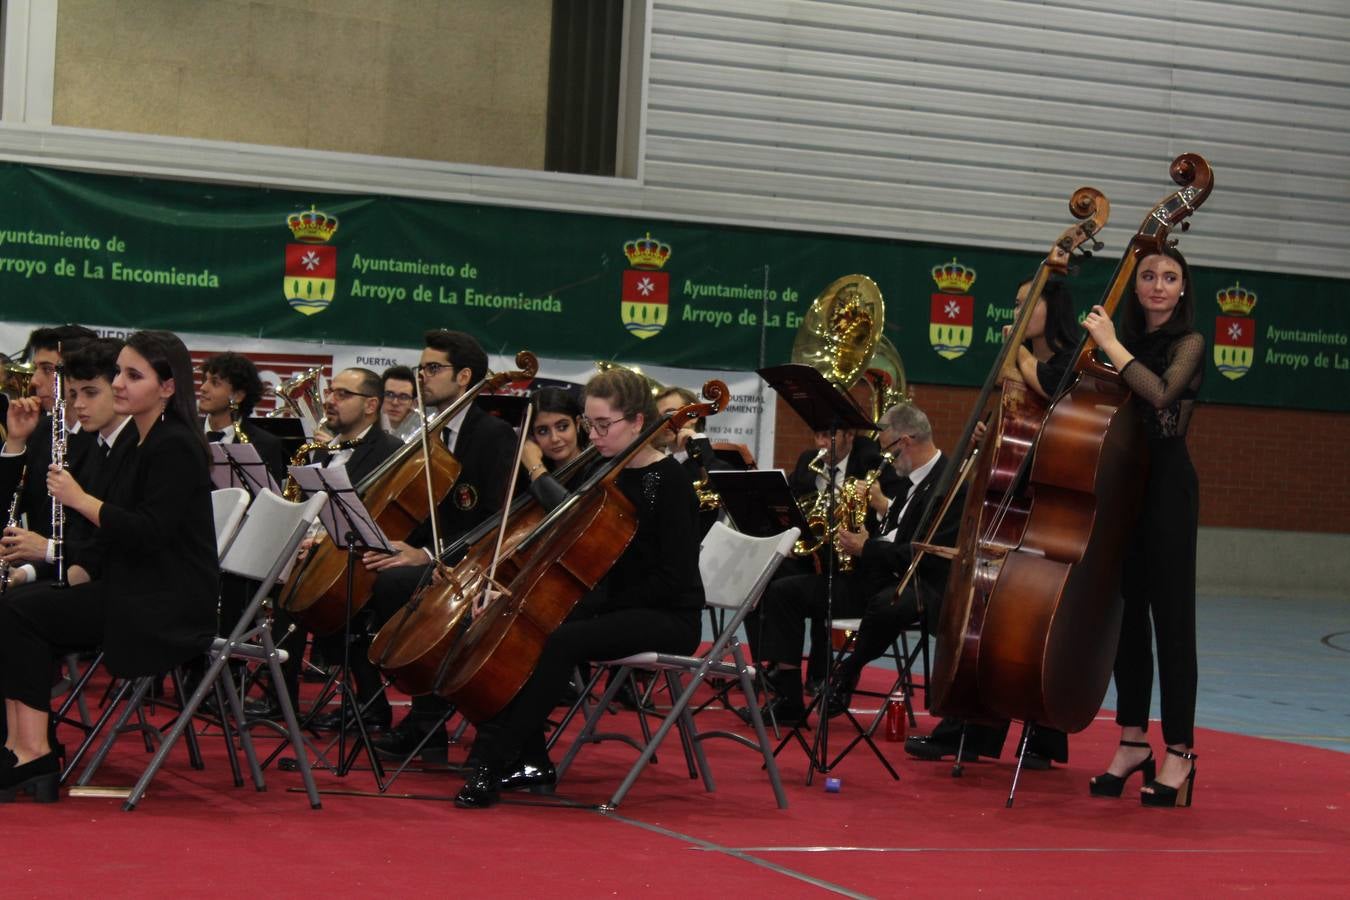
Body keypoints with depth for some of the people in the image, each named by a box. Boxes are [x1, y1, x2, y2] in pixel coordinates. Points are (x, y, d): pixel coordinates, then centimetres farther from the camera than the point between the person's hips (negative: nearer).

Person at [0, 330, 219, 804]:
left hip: (166, 608, -9)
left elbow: (150, 533, -22)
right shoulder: (144, 442, 16)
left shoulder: (176, 446, -13)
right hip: (137, 591, 9)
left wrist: (79, 499, -16)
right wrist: (80, 571, 6)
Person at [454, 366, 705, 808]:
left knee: (564, 641, -32)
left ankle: (495, 761, -28)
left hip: (669, 618, -8)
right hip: (616, 607, 8)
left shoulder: (669, 480, -12)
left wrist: (603, 608, -18)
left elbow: (673, 577, -18)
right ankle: (530, 762, -16)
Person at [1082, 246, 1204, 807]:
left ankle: (1179, 753, -1)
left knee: (1171, 617, -5)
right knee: (1126, 614, 7)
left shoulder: (1187, 344, -3)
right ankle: (1133, 741, 15)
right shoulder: (1127, 338, 14)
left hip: (1166, 487, -6)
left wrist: (1111, 345, -16)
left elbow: (1160, 393, -22)